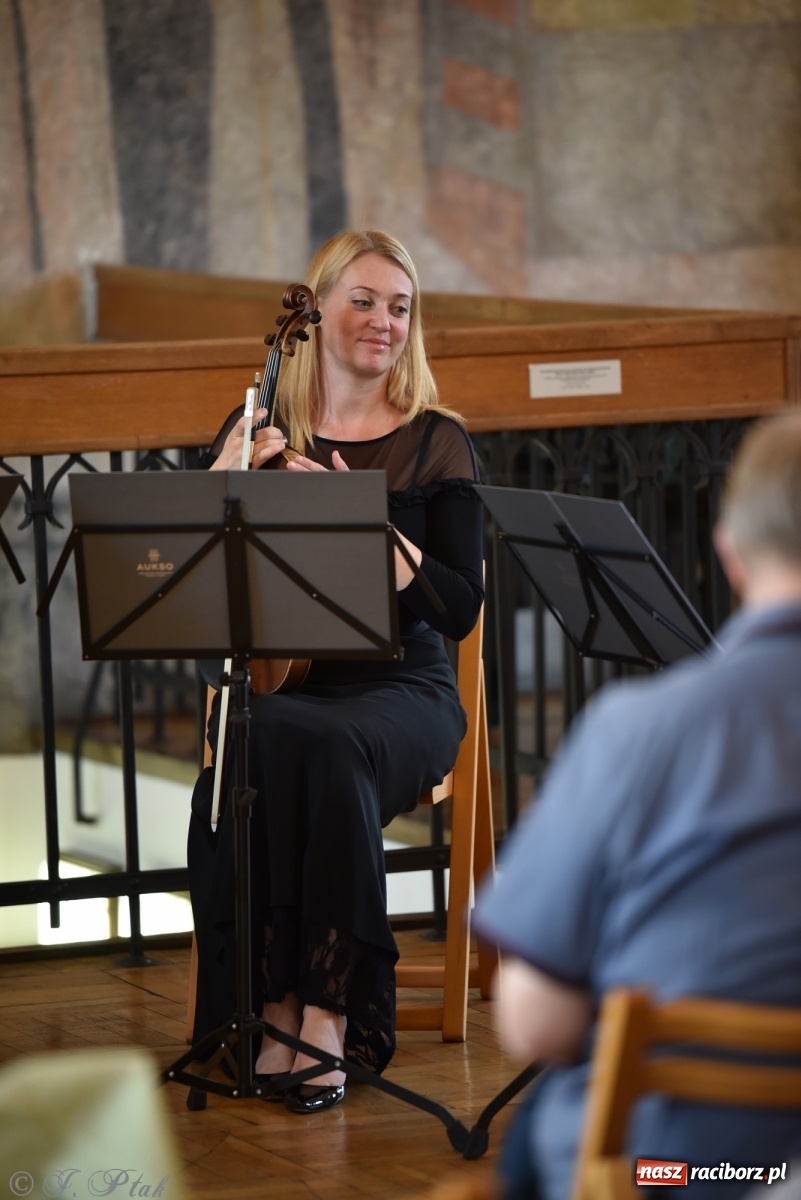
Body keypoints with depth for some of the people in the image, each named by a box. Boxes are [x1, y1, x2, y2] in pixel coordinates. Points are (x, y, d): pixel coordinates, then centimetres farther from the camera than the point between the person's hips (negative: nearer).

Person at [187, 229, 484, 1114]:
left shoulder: (434, 444, 6)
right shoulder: (258, 435, 12)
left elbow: (459, 610, -4)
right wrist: (224, 480, -9)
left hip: (398, 688, -1)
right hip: (276, 685, 1)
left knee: (327, 748, -37)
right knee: (246, 758, -36)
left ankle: (326, 1009, -27)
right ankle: (277, 1007, -25)